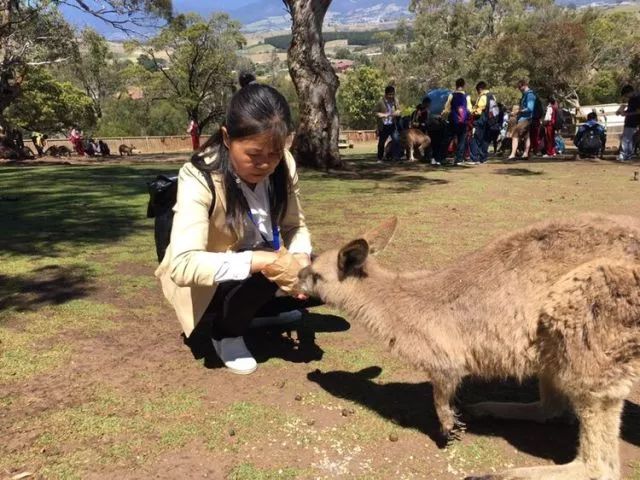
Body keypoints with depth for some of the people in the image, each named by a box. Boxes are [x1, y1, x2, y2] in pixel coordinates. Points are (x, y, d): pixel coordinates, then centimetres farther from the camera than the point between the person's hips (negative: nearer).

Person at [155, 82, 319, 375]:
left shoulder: (283, 166, -18)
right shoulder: (199, 178, -32)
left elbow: (295, 226, -8)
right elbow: (183, 265, -42)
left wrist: (301, 260, -30)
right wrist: (263, 262, -49)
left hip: (260, 267, 5)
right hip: (207, 280, -5)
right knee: (258, 277, -35)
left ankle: (262, 310, 16)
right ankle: (226, 333, -1)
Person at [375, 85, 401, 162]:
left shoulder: (396, 101, 0)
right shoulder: (381, 102, -10)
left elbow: (398, 110, 8)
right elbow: (376, 113, -7)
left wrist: (397, 113, -15)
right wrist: (384, 115, -22)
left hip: (393, 125, 2)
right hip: (383, 126, -2)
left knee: (396, 140, -12)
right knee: (381, 142, 8)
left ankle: (396, 157, -7)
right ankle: (380, 158, 23)